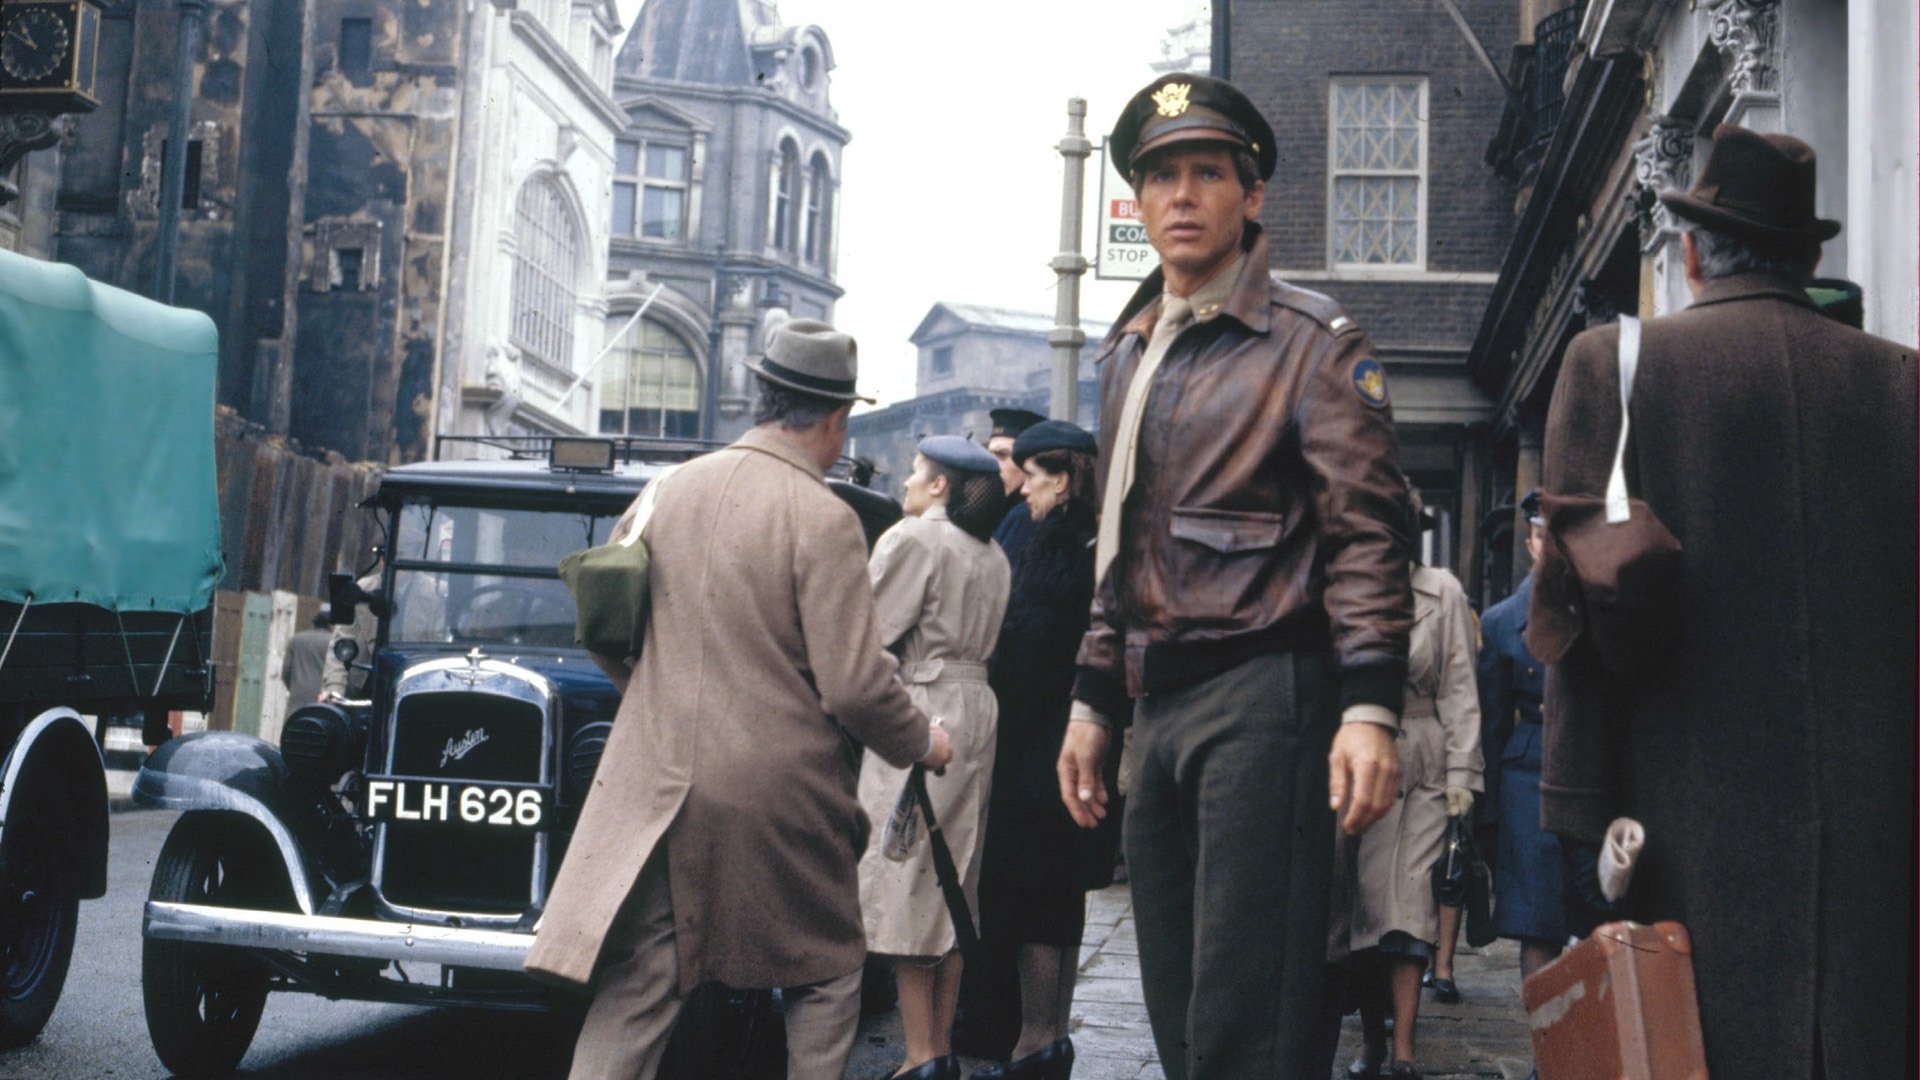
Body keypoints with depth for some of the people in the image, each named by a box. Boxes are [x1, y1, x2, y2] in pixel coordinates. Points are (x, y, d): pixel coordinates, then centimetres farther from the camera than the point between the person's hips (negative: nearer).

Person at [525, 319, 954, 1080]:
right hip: (780, 794, -4)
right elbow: (857, 686, -15)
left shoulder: (672, 489, 5)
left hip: (659, 781, 4)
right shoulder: (822, 519, -13)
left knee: (635, 988, 7)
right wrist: (922, 745, 3)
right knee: (826, 975, 17)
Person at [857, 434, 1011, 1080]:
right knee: (953, 884, 11)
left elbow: (870, 632, -10)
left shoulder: (913, 538, -8)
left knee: (905, 882, -5)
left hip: (921, 711, -8)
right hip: (978, 709, 8)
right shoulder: (992, 556, 16)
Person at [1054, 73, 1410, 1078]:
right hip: (1160, 703, 7)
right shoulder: (1127, 353, 19)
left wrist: (1368, 708, -20)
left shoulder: (1313, 343, -2)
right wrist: (1092, 704, 21)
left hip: (1264, 693, -7)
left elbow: (1365, 534, -10)